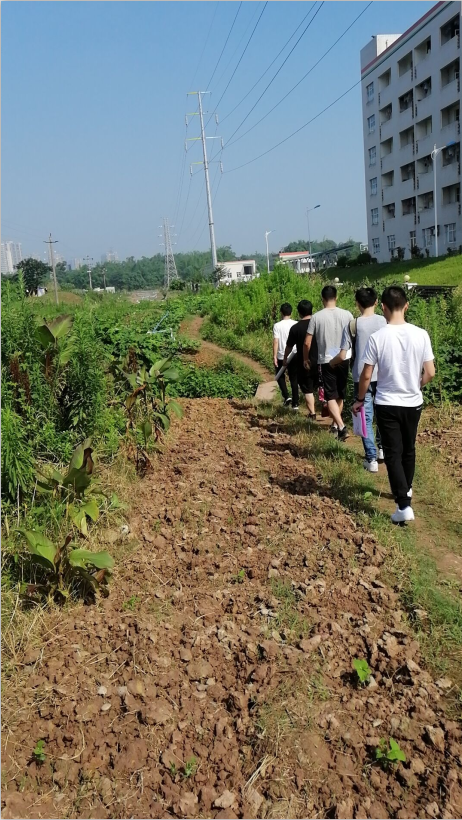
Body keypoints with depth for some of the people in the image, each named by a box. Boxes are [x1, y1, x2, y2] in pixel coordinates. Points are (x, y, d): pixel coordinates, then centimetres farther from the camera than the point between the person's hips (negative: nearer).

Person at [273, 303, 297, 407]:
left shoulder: (277, 325, -8)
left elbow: (275, 342, -13)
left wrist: (274, 356, -10)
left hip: (281, 356, -2)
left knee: (280, 376, 20)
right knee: (294, 379, 10)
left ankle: (286, 397, 4)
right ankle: (295, 403, 10)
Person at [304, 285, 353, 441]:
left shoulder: (316, 317, -7)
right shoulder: (347, 315, -4)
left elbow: (307, 343, -4)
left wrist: (306, 359, 12)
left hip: (326, 361, -3)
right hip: (344, 360, 3)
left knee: (331, 396, -1)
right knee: (340, 395, 17)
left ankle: (341, 427, -16)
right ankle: (335, 424, 29)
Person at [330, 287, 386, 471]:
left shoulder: (352, 325, -9)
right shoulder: (384, 322, -3)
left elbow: (342, 356, -8)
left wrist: (331, 362, 12)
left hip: (362, 378, -2)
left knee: (366, 418, 4)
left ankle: (371, 459, 4)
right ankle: (382, 449, 33)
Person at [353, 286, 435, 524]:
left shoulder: (377, 337, -15)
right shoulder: (420, 335, -8)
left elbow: (366, 375, -10)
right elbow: (430, 373, -4)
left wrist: (359, 400, 6)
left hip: (387, 404, -3)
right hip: (413, 403, 3)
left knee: (393, 453, 3)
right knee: (408, 449, 22)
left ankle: (404, 506, -4)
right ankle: (406, 489, 41)